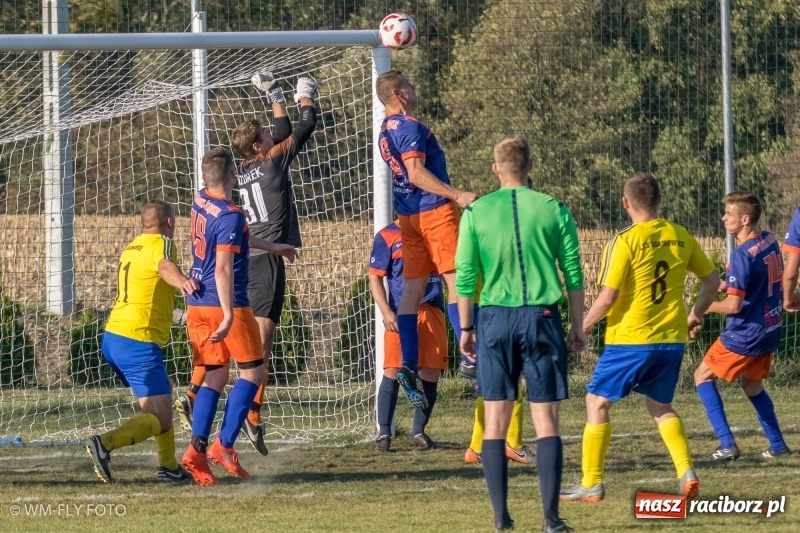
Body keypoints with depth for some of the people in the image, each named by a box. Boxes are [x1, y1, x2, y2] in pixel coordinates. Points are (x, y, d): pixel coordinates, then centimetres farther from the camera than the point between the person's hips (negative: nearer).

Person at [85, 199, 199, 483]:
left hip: (114, 336, 9)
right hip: (139, 342, -9)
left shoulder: (131, 248, 20)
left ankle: (169, 465, 30)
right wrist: (182, 281, -53)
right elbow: (165, 267, -31)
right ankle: (104, 443, -31)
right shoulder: (161, 243, -6)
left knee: (162, 401, 26)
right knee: (159, 418, -12)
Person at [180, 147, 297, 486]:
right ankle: (224, 445, -5)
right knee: (252, 371, 5)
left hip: (197, 303, 7)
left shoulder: (200, 202, 9)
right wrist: (228, 316, -26)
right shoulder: (231, 216, -17)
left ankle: (197, 448, -4)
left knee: (215, 377, 10)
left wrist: (271, 248, 38)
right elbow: (223, 269, -24)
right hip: (227, 304, -7)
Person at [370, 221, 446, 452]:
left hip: (432, 311, 4)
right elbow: (375, 278, -1)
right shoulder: (387, 236, 3)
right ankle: (384, 433, -2)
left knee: (431, 374, 2)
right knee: (392, 372, -8)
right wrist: (386, 312, -13)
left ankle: (418, 432, 15)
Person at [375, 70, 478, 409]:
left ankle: (409, 366, 0)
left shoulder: (386, 130, 15)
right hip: (434, 210, -9)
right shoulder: (410, 127, -13)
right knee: (457, 281, -8)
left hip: (408, 214, 9)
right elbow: (417, 174, -23)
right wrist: (456, 195, -26)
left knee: (412, 289, 5)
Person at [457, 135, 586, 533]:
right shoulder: (553, 210, 1)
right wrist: (578, 325, 11)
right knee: (546, 420, 1)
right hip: (542, 317, 0)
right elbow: (573, 274, 2)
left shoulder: (476, 212, 2)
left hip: (495, 320, 0)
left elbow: (464, 276, 2)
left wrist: (466, 328, 11)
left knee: (496, 420, 4)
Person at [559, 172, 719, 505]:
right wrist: (696, 314, 27)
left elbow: (608, 297, -17)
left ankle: (591, 484, 9)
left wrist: (582, 327, -3)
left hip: (630, 339, -5)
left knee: (597, 402, 9)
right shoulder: (681, 237, 4)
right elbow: (712, 281, 11)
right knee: (660, 406, 21)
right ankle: (687, 473, 2)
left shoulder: (624, 242, -13)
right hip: (671, 338, 5)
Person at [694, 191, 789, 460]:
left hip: (745, 334, -8)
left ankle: (727, 445, -2)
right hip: (770, 329, 8)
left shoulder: (742, 255, -23)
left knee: (703, 375, 6)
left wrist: (705, 307, -6)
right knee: (752, 385, 26)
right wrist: (730, 285, 13)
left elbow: (734, 305, -23)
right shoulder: (769, 241, 2)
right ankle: (777, 445, 26)